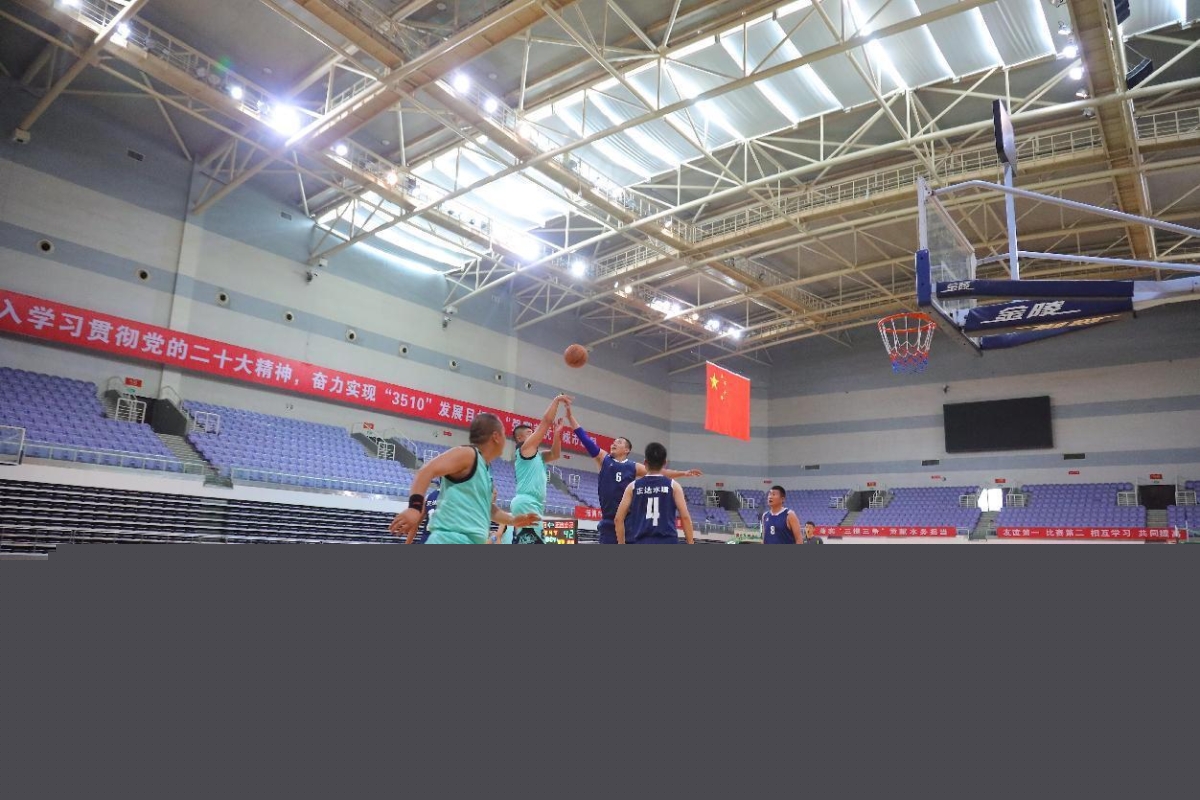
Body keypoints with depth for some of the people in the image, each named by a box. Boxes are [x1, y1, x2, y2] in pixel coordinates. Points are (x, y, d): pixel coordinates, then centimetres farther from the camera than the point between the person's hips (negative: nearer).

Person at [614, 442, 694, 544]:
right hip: (667, 543, -2)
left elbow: (618, 519, 6)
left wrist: (621, 544, 14)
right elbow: (685, 517, -3)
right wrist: (691, 544, 2)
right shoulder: (673, 485, 5)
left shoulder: (633, 486, 9)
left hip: (640, 544, 2)